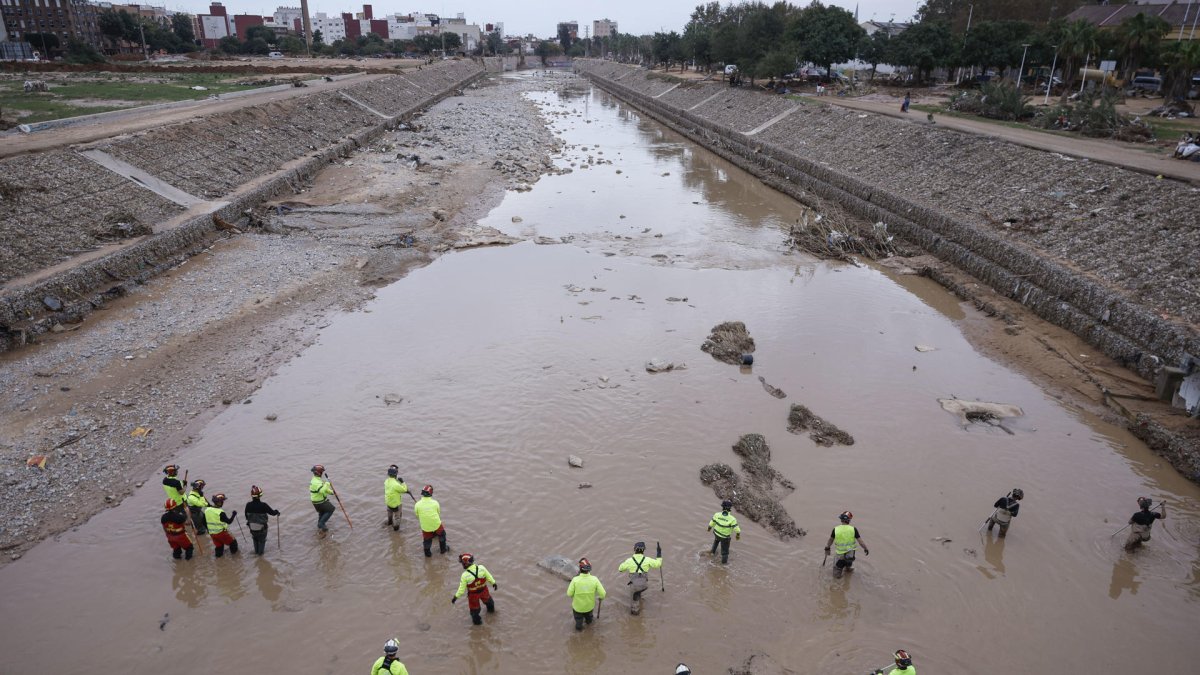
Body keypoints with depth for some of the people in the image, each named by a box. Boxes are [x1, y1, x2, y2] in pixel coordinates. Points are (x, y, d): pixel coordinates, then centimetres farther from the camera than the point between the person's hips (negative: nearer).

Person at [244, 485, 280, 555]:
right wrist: (276, 512, 8)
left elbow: (246, 515, -3)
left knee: (255, 540, 32)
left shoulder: (248, 505, -19)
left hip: (252, 528, 3)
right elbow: (272, 512, -16)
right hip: (262, 528, -3)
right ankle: (260, 552, 43)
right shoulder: (263, 505, -29)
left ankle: (256, 551, 49)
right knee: (262, 540, 27)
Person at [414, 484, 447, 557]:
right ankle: (443, 549, 44)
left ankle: (428, 553, 42)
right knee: (441, 534, 29)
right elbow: (438, 513, 2)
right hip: (436, 524, 0)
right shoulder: (435, 503, -13)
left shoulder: (417, 504, -15)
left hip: (425, 526, 0)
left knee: (427, 539, 25)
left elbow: (417, 516, 0)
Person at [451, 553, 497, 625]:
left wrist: (456, 597, -6)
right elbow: (489, 576, -8)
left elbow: (462, 589, -22)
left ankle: (476, 620, 48)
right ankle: (491, 609, 64)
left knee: (474, 607, 25)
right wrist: (494, 583, 10)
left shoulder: (465, 575, -32)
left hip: (473, 594, -3)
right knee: (487, 599, 35)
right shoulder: (481, 568, -25)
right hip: (483, 590, 3)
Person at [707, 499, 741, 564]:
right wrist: (738, 535, -2)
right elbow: (737, 529, -24)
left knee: (716, 540, 38)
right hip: (725, 537, -3)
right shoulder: (732, 519, -34)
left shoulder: (717, 515, -25)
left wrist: (709, 528, 13)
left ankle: (713, 551, 57)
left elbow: (712, 523, -9)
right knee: (725, 548, 24)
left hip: (716, 533, 3)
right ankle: (724, 560, 46)